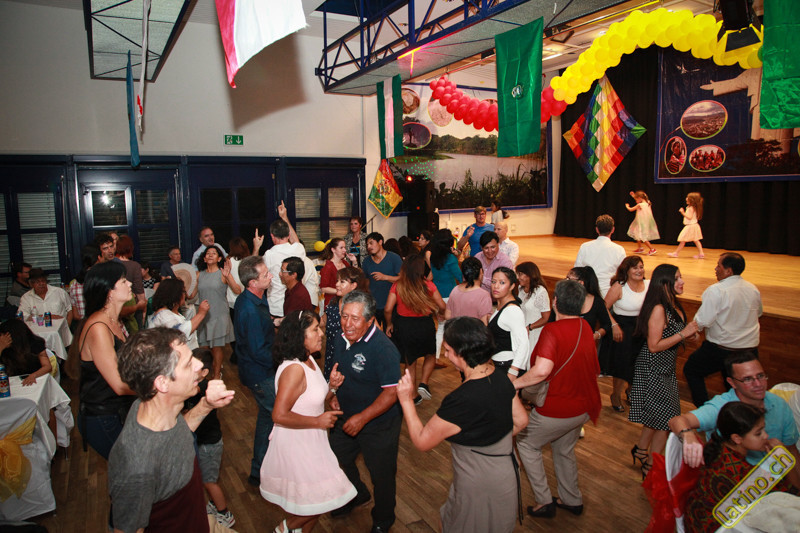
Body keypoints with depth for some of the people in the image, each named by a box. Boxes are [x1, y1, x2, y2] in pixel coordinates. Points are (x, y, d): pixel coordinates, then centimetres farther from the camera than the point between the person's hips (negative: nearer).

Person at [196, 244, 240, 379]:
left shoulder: (223, 273, -3)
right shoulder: (199, 275, 9)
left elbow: (238, 291, -14)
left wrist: (227, 276, -24)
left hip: (219, 315, -4)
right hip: (204, 314, 4)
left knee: (216, 346, 0)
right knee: (204, 345, 5)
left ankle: (216, 374, 14)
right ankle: (218, 366, 28)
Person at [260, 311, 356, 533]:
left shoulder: (308, 360, 3)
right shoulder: (294, 369, -27)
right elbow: (280, 415, -31)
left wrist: (332, 386, -6)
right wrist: (318, 421, -22)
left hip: (310, 440, 9)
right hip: (297, 444, -9)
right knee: (323, 497, 5)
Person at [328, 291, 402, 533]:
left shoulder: (383, 349, -29)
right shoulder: (342, 339, -4)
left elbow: (391, 392, -29)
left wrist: (362, 418, -28)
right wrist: (336, 396, 0)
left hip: (379, 424, -7)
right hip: (346, 416, 7)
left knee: (381, 474, 12)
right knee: (337, 460, 24)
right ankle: (356, 495, 55)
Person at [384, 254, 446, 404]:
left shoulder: (397, 286, -9)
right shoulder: (428, 285, -11)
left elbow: (388, 309, -13)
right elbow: (442, 307, -6)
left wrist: (389, 324, 4)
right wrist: (434, 312, 16)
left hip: (403, 326, 1)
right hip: (425, 325, -1)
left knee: (409, 361, 18)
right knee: (430, 354, 26)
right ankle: (423, 384, 10)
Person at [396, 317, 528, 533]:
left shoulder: (461, 400, -33)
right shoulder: (499, 377, -9)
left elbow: (422, 441, -21)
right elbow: (521, 421, 5)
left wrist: (406, 400, -13)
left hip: (481, 488, -8)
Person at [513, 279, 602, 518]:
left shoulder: (552, 330, -27)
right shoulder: (585, 327, -1)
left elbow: (541, 370, -41)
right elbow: (594, 367, 12)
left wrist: (515, 383, -28)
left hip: (557, 411, -8)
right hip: (583, 407, 8)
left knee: (526, 443, 15)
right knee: (564, 449, 29)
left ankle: (544, 501, 20)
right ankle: (572, 500, 44)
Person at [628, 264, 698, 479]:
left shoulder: (674, 305, 5)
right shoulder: (659, 309, -23)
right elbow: (654, 346, -24)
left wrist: (689, 333, 3)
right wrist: (683, 334, -22)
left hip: (666, 368, 9)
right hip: (654, 369, -9)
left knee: (658, 415, 20)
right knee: (666, 420, 0)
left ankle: (641, 450, 39)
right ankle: (650, 468, 15)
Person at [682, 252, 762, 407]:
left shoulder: (716, 291, -20)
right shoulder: (753, 289, 3)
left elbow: (702, 322, -22)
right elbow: (759, 313, 22)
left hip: (721, 350, -7)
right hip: (750, 348, 7)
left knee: (691, 370, 13)